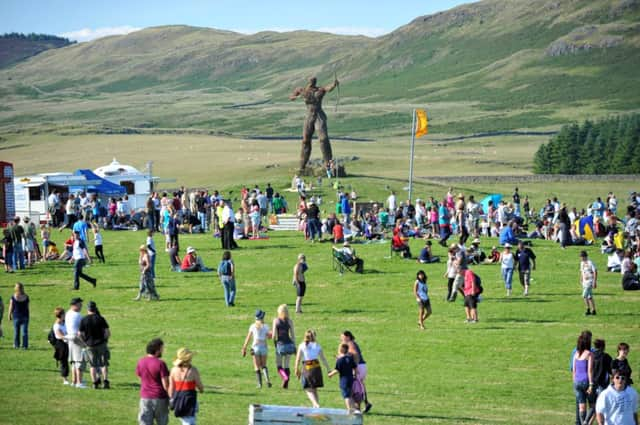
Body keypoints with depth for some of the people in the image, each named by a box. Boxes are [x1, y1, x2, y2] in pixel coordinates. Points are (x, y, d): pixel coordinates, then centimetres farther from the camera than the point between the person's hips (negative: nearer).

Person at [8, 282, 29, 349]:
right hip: (25, 316, 1)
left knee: (16, 331, 12)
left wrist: (9, 316, 7)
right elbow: (27, 307, 5)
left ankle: (16, 345, 20)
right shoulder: (26, 297, -5)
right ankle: (25, 346, 0)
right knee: (24, 332, 3)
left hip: (16, 316, -1)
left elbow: (11, 308, -5)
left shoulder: (13, 297, -12)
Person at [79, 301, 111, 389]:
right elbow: (108, 332, -8)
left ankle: (95, 383, 9)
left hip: (90, 345, 1)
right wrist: (105, 339, 9)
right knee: (104, 364, 8)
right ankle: (105, 381, -2)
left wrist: (85, 341, 10)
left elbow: (80, 334, -4)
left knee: (93, 365, 10)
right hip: (101, 344, -1)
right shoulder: (100, 319, -7)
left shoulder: (83, 320, -5)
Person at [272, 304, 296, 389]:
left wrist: (274, 340, 13)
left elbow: (274, 334, -7)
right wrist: (294, 346, 7)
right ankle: (286, 384, 10)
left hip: (280, 344, -2)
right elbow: (293, 334, 1)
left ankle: (285, 377, -19)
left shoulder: (276, 320, -3)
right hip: (289, 344, 2)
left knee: (279, 365, 8)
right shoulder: (290, 321, 1)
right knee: (286, 365, 13)